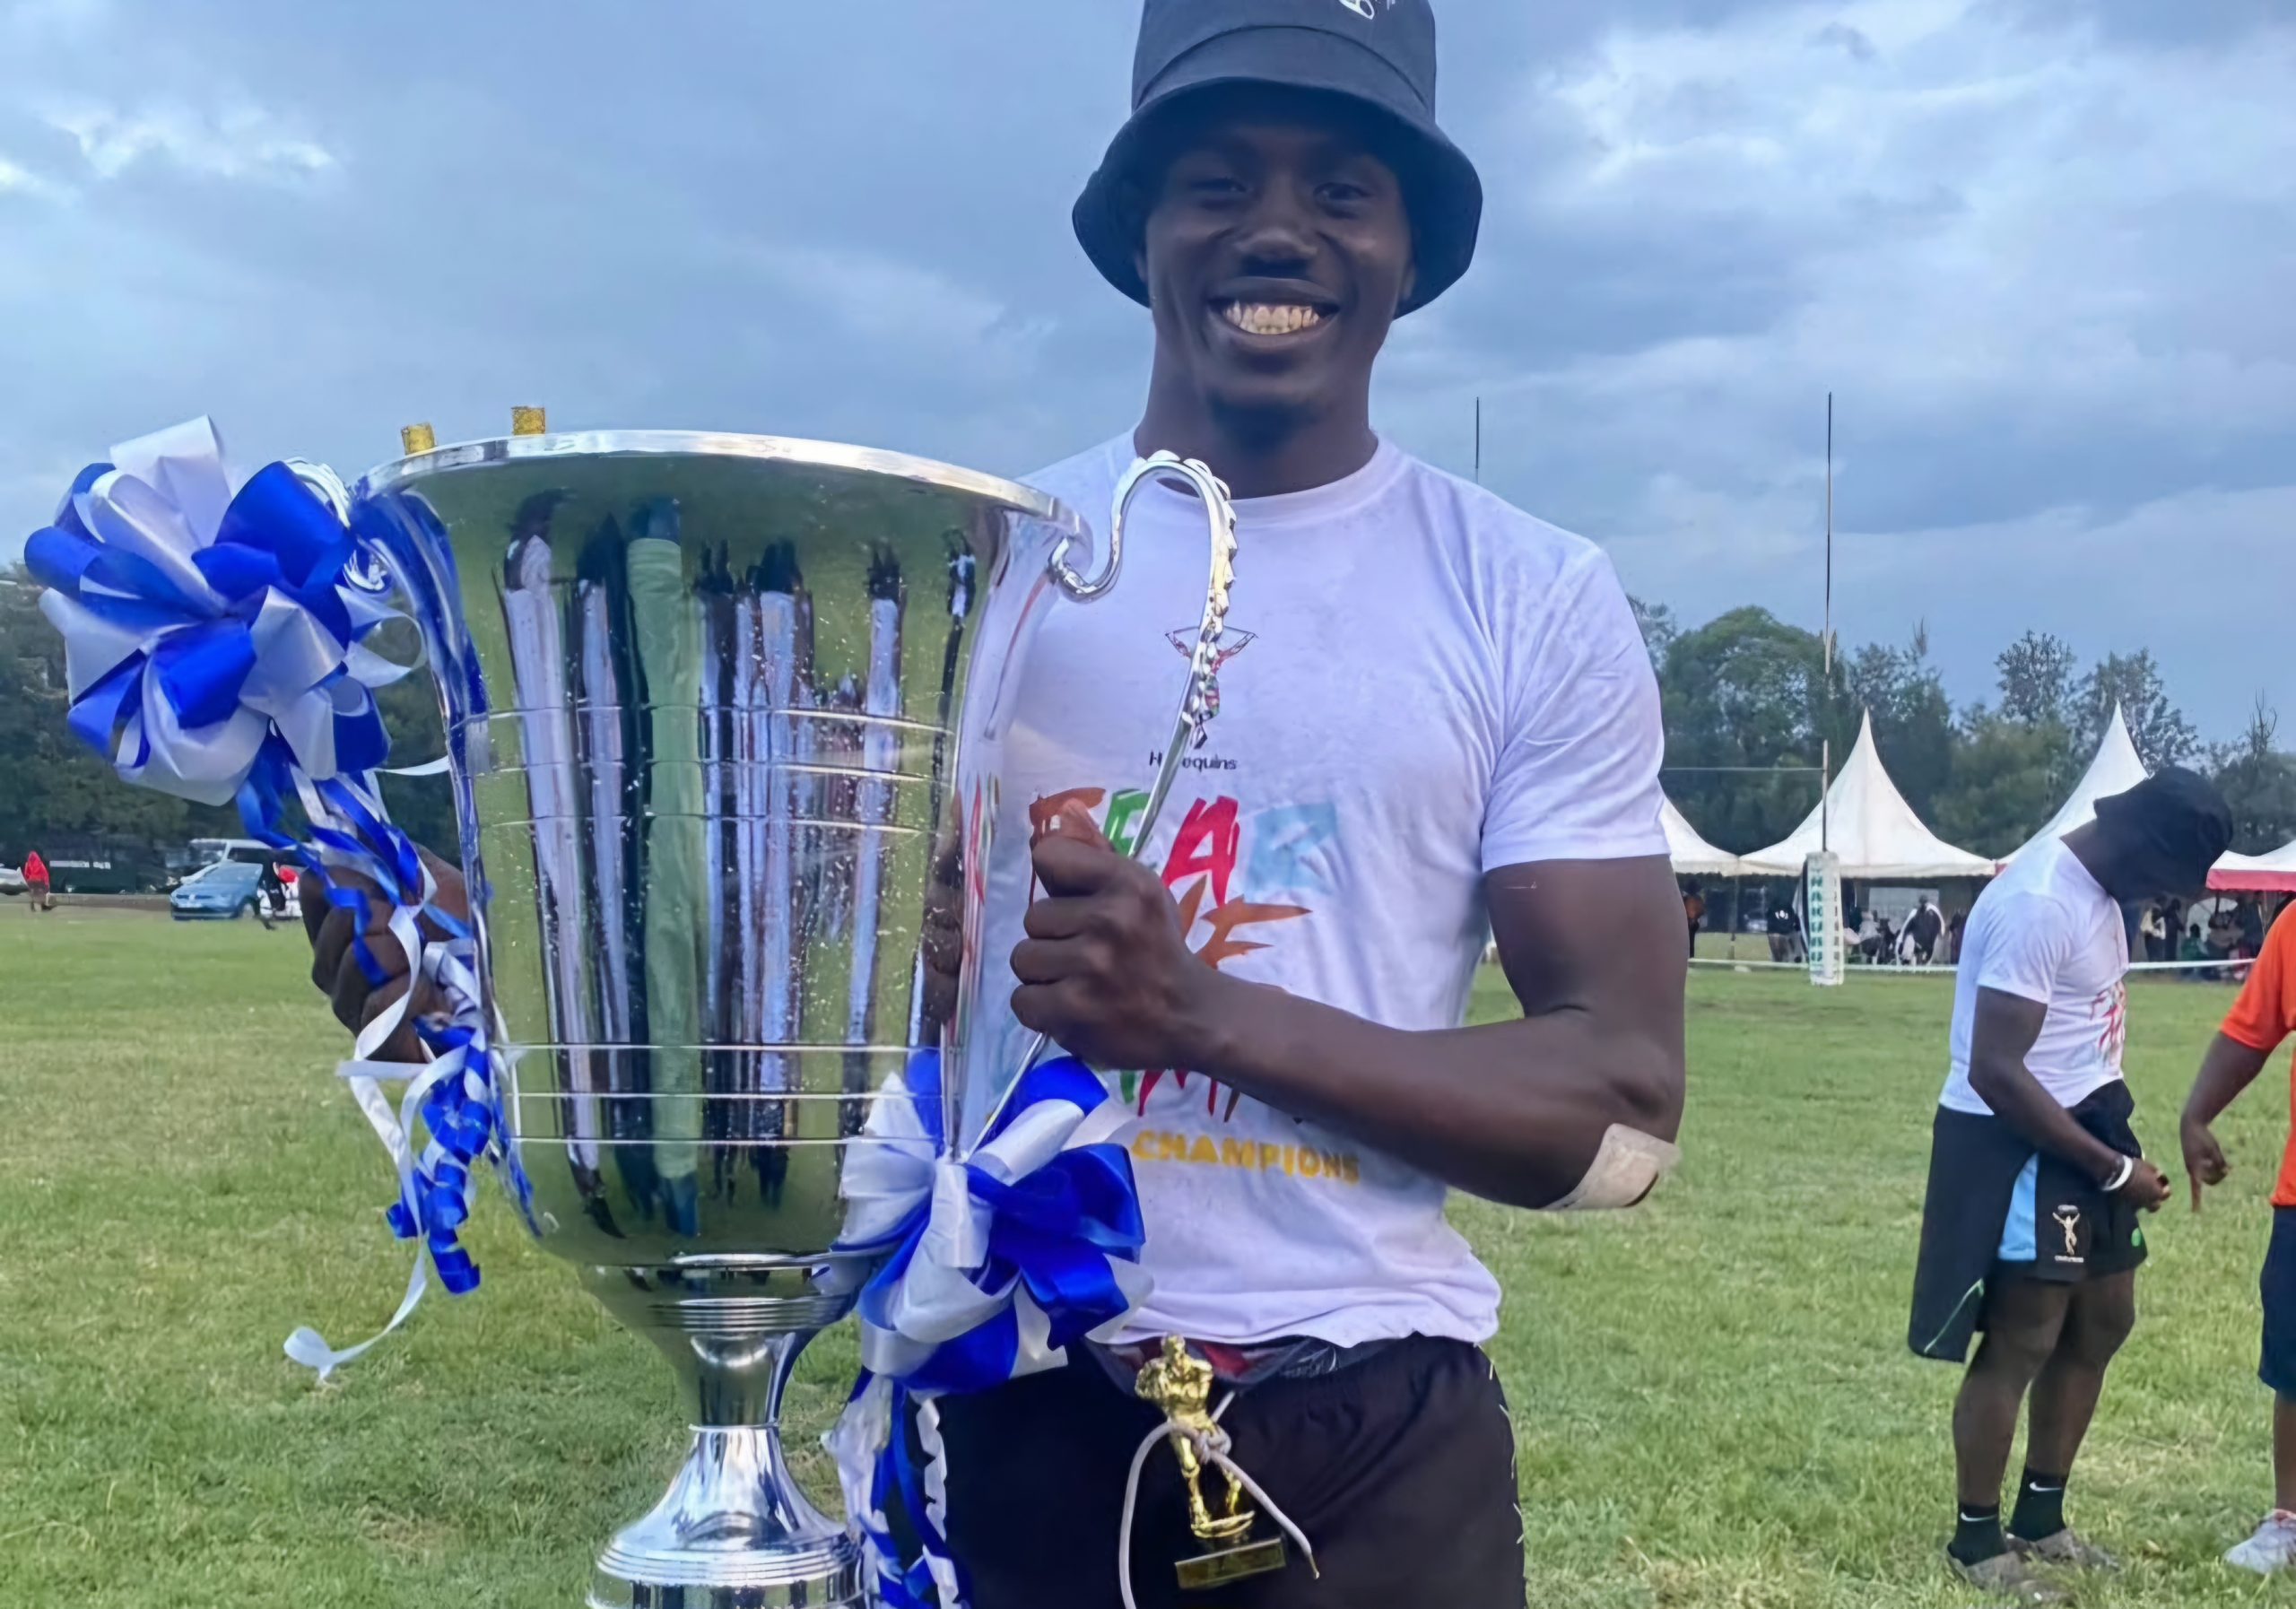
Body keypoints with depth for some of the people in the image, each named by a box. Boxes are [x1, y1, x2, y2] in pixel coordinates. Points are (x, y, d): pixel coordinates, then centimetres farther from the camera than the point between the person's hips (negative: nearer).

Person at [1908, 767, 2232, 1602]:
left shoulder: (2097, 885, 7)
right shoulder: (2040, 904, -25)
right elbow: (1995, 1072, -26)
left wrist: (2118, 1148, 13)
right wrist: (2113, 1168, -20)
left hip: (2081, 1128, 10)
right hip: (2017, 1144, -10)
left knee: (2103, 1318, 17)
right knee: (2021, 1344, -2)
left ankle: (2041, 1518, 30)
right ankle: (1977, 1539, 13)